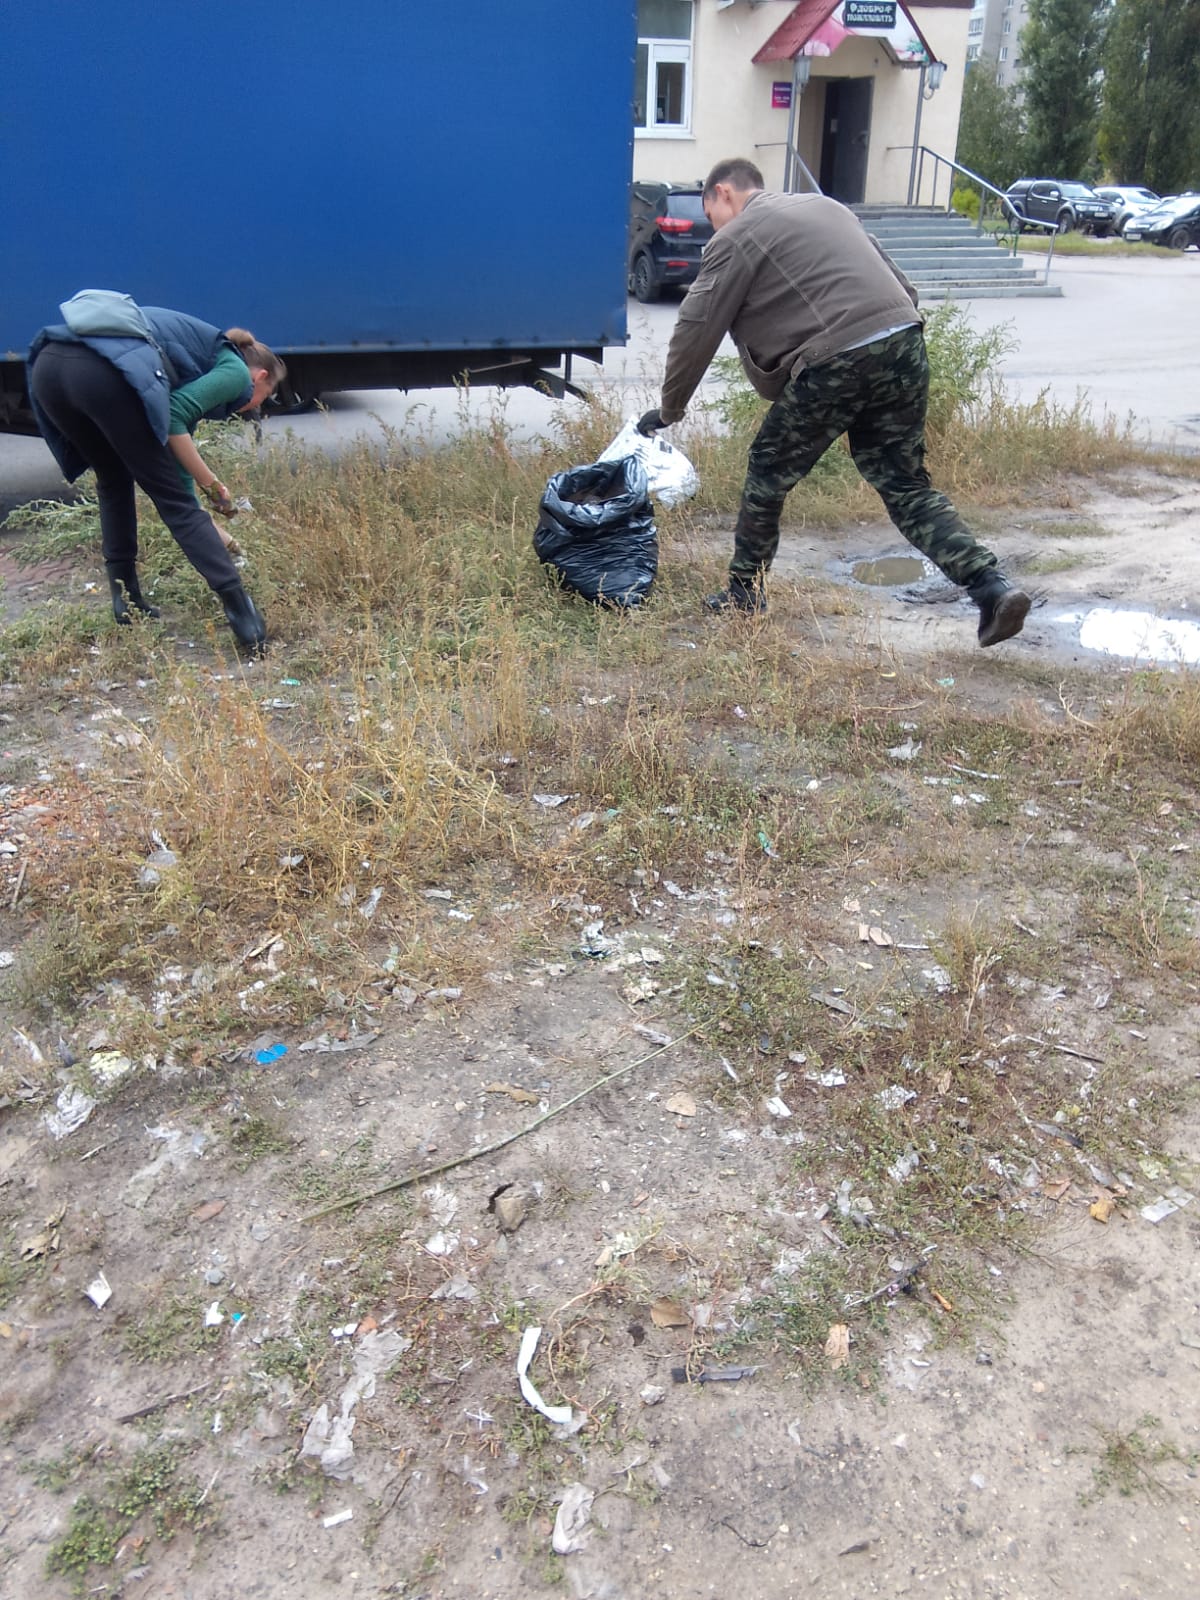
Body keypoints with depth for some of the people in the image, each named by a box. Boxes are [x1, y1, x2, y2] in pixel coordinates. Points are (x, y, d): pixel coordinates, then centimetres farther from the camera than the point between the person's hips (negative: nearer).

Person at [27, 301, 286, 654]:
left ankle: (125, 597, 27)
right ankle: (241, 610, 0)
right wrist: (213, 485, 6)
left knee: (113, 480, 28)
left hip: (49, 365, 8)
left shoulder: (202, 366, 38)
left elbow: (175, 459, 41)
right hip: (106, 374, -8)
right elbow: (174, 415, -2)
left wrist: (212, 536, 48)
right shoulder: (236, 370, 16)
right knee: (171, 497, 3)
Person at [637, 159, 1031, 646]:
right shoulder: (825, 206, 28)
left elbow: (696, 332, 6)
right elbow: (903, 286, 27)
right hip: (905, 341, 7)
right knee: (905, 485, 12)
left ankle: (744, 592, 23)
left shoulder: (736, 238, 6)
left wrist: (668, 409, 17)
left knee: (769, 472, 12)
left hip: (836, 361, -7)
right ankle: (992, 587, 1)